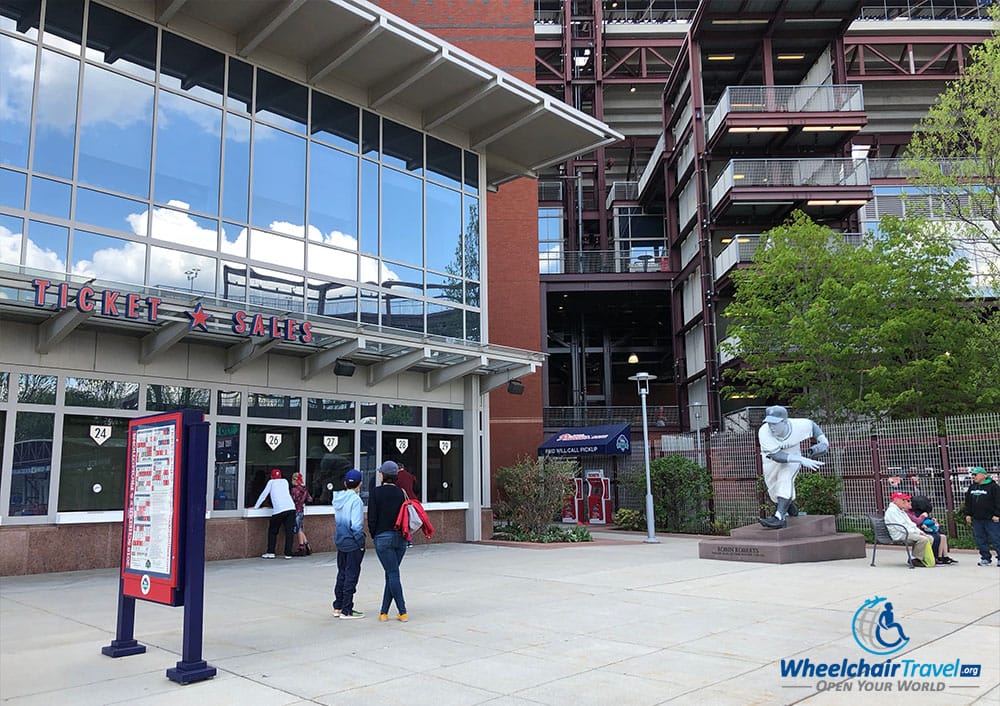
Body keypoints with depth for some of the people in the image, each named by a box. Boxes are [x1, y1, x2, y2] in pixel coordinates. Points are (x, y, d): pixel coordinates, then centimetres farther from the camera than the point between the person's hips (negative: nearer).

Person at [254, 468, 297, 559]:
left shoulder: (271, 482, 14)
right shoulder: (285, 481, 24)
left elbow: (264, 494, 16)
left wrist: (256, 506, 26)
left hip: (279, 510, -3)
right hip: (291, 507, 3)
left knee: (272, 531, 10)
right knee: (289, 531, 5)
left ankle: (270, 553, 7)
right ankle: (288, 553, 1)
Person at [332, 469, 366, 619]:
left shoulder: (339, 498, 5)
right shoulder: (356, 500, -18)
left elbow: (337, 519, 9)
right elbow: (356, 525, -20)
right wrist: (361, 542, -12)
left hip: (340, 542, 7)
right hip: (353, 543, -7)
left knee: (342, 574, 17)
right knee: (351, 576, 2)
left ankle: (338, 607, 26)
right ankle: (346, 611, 8)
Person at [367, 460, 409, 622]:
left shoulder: (376, 492, -7)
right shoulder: (402, 492, 2)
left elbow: (372, 517, -7)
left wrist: (374, 535, 6)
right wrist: (404, 533, 14)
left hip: (383, 537, -4)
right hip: (401, 538, 4)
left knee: (392, 574, -1)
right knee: (391, 574, 11)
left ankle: (403, 612, -2)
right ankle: (384, 612, 15)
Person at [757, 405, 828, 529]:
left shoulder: (798, 426, -27)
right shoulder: (764, 432, -35)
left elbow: (811, 424, -2)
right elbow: (776, 455, -39)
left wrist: (823, 440, -13)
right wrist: (801, 460, -47)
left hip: (792, 458, -1)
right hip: (771, 460, 1)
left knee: (785, 479, -26)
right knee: (774, 489, 6)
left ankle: (779, 517, -31)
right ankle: (788, 506, 40)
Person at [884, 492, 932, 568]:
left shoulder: (901, 511, 23)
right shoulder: (891, 511, -11)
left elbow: (910, 524, 24)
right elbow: (900, 527, -19)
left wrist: (920, 532, 7)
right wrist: (916, 532, -14)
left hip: (908, 532, 10)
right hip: (900, 535, -10)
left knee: (929, 538, 2)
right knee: (923, 539, -25)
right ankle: (914, 559, -14)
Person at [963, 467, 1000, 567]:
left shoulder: (992, 486, -6)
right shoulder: (972, 487, 13)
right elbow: (968, 502, 18)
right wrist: (968, 514, 12)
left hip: (991, 519, -6)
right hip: (977, 519, 6)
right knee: (981, 540, 7)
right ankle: (985, 559, 14)